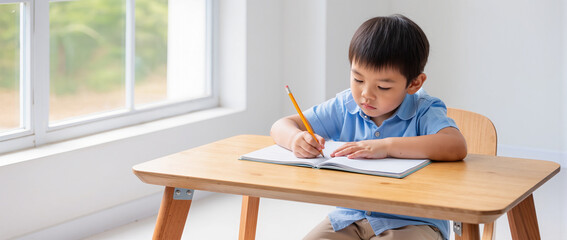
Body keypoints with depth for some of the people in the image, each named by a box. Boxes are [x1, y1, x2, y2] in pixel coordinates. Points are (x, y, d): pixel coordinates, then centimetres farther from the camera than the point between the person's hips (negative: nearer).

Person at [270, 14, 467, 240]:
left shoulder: (424, 111, -8)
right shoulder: (345, 107, 5)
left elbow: (456, 147, -29)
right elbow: (282, 126, 9)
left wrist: (387, 146, -31)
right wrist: (296, 138, -18)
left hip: (413, 222, -3)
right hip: (349, 217, 4)